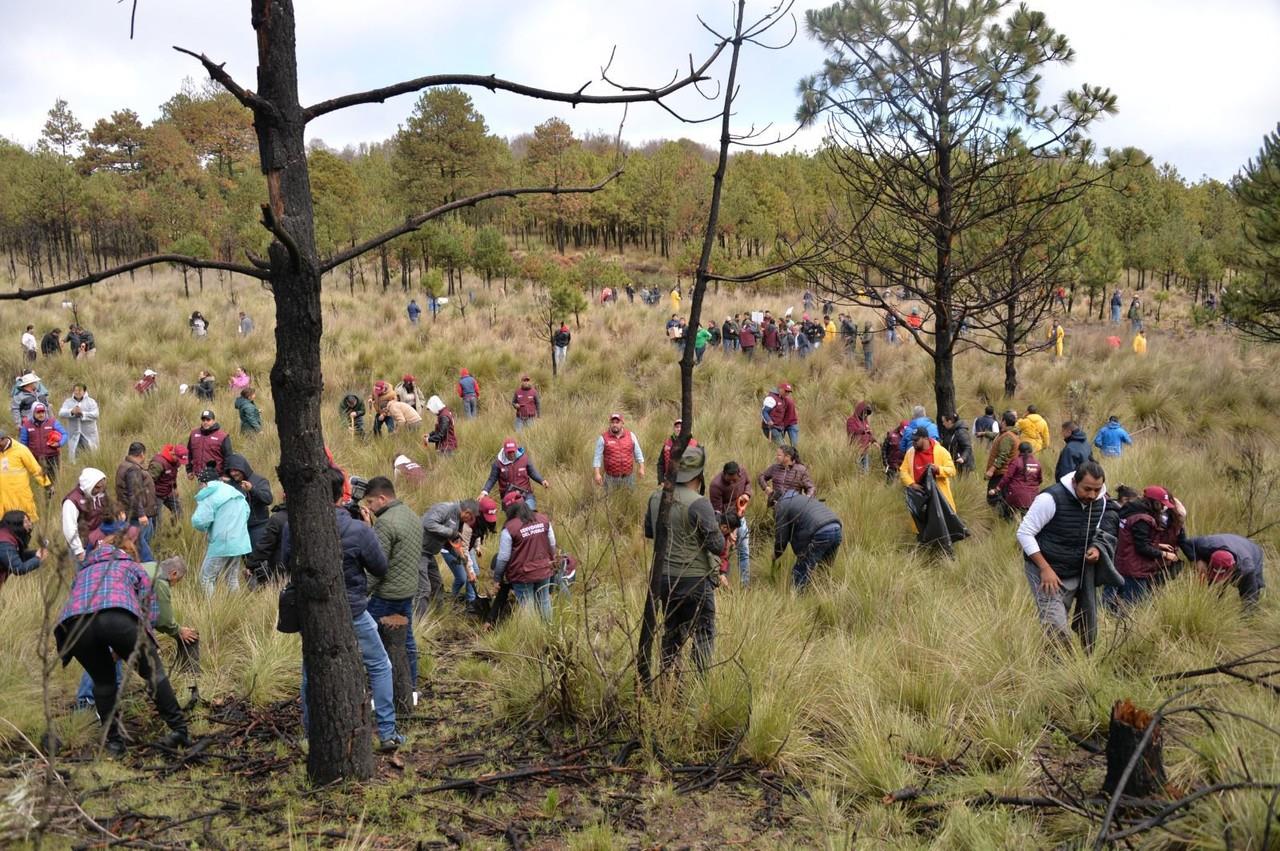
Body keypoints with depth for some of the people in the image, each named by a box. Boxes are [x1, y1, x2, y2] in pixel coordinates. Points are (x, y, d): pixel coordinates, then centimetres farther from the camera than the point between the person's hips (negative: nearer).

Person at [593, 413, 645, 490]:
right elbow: (597, 457, -3)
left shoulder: (630, 435, 3)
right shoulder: (603, 438, -5)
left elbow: (638, 453, 9)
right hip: (611, 478, -2)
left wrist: (641, 468, 3)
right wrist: (597, 474, -10)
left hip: (628, 477, 2)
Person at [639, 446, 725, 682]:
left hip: (664, 577, 6)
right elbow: (717, 545, -17)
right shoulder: (699, 504, -20)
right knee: (703, 634, 6)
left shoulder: (656, 498, 1)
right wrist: (718, 526, 1)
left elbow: (648, 531, 16)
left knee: (671, 632, 19)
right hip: (695, 580, -6)